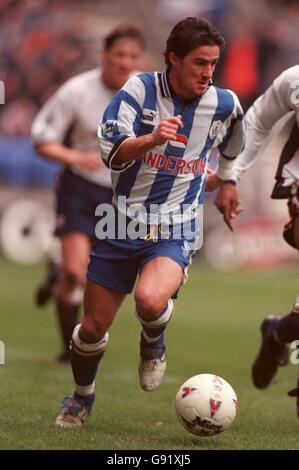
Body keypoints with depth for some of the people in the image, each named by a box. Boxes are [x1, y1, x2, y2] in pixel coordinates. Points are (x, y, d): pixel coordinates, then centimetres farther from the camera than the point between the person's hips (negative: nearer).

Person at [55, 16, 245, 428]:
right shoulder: (140, 89, -10)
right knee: (93, 328, 6)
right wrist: (152, 138, -37)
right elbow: (111, 153, -20)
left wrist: (228, 180, 33)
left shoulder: (224, 105, -3)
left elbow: (232, 142, 22)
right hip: (124, 223, 0)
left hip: (176, 229, 0)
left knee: (149, 300, -32)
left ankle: (153, 343, 4)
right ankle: (82, 396, 35)